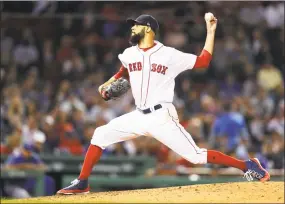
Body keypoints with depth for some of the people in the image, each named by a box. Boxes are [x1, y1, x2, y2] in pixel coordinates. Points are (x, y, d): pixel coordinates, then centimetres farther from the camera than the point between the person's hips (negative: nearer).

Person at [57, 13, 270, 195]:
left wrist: (211, 31, -8)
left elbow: (203, 61, -4)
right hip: (139, 116, 5)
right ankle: (82, 183, 4)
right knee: (100, 135, -4)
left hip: (162, 117, -5)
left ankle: (248, 166, -3)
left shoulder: (169, 55, -7)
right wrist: (108, 84, 15)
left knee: (196, 156, -13)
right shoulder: (129, 54, 7)